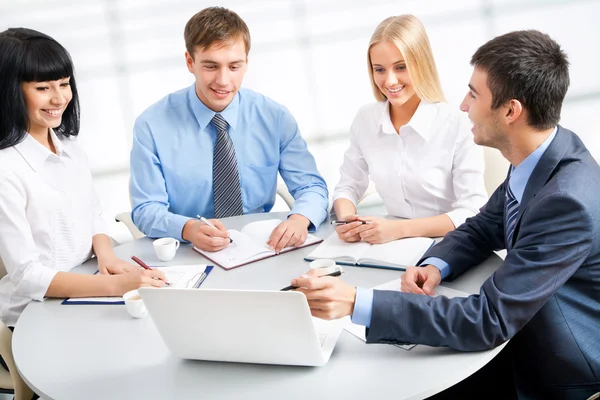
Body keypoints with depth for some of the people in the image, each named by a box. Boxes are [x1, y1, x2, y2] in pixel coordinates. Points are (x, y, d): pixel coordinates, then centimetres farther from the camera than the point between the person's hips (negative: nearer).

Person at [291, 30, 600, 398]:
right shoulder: (538, 155, -5)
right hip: (531, 348, 7)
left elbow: (488, 321, -32)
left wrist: (357, 303, -36)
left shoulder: (568, 203, -32)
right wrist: (434, 266, -13)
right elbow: (482, 229, 8)